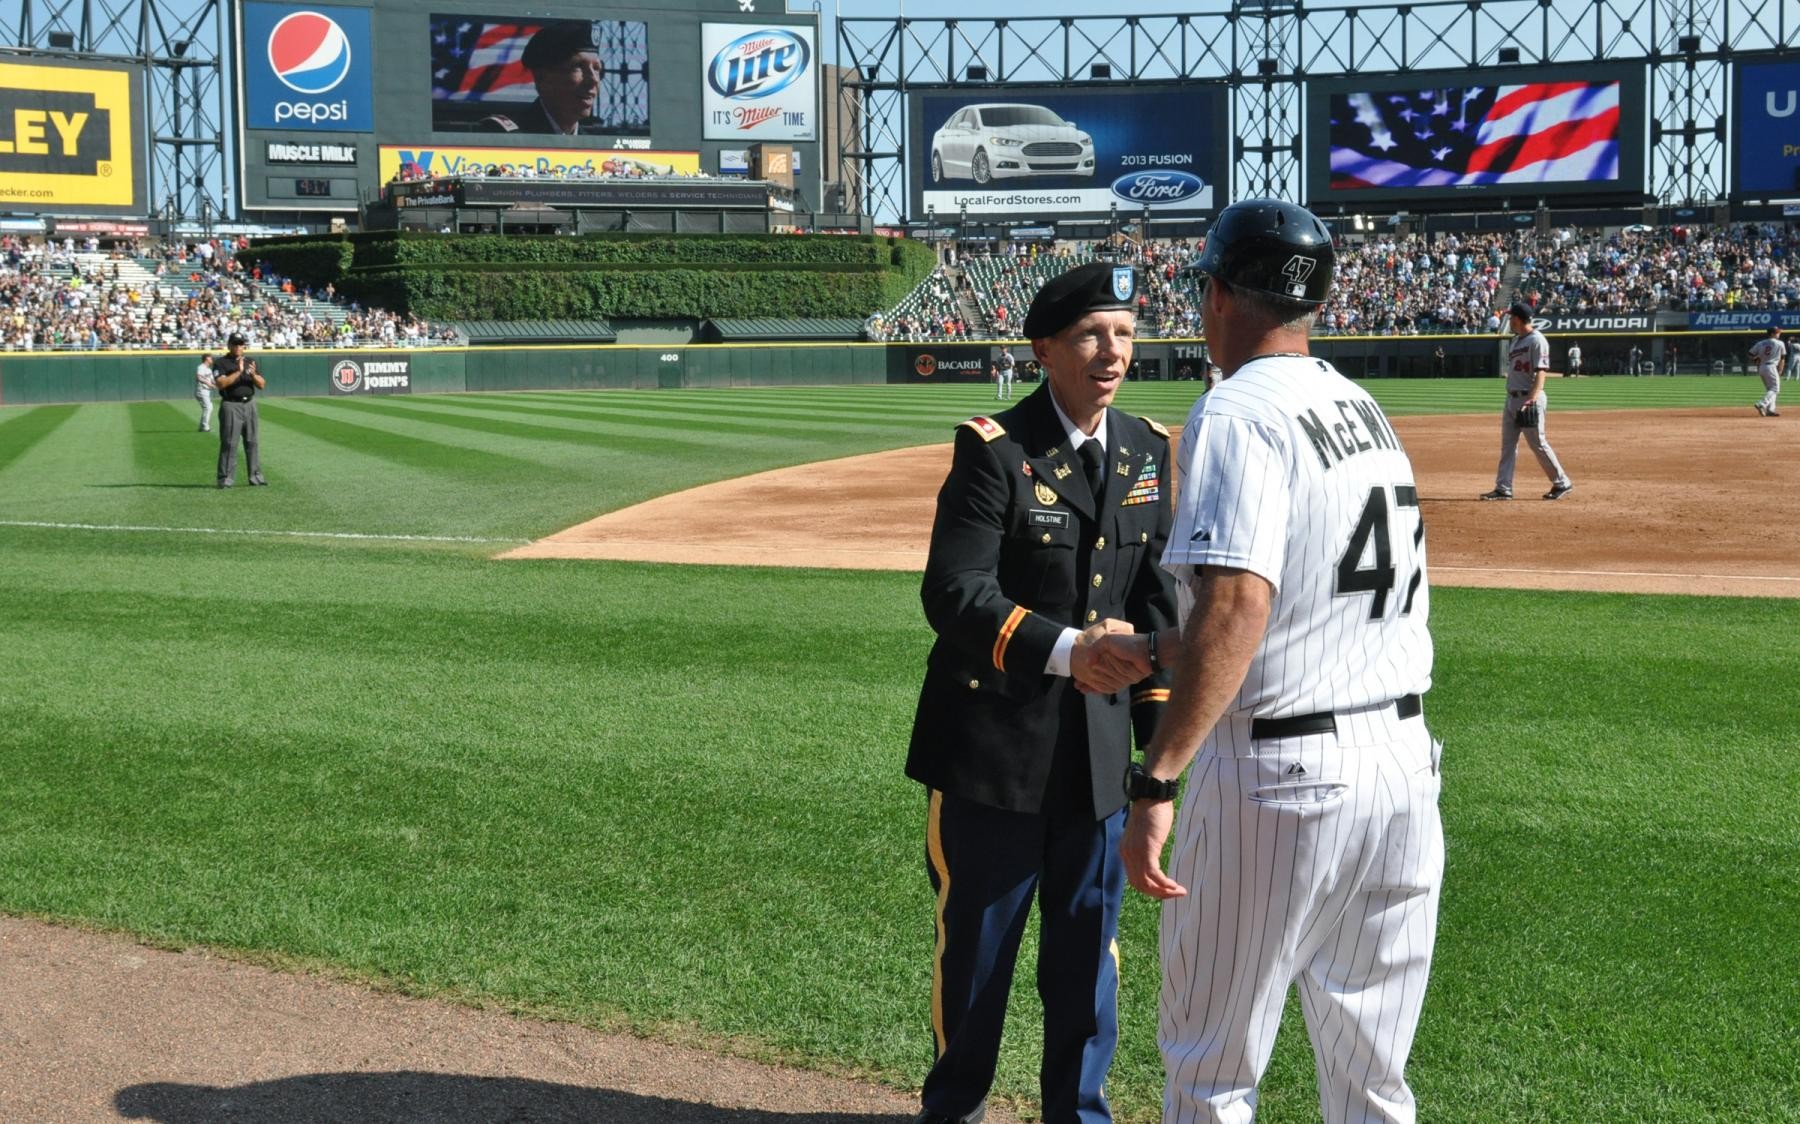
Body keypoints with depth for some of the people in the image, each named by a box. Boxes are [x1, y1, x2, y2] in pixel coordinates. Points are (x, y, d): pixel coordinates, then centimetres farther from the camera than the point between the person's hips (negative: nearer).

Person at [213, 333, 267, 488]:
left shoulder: (250, 362, 13)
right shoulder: (221, 364, -2)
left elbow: (262, 385, 7)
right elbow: (221, 383, -17)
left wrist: (253, 374, -13)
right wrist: (238, 372, -22)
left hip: (250, 404, 5)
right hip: (231, 406, -5)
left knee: (252, 442, 7)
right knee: (229, 443, -7)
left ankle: (255, 477, 10)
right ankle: (226, 479, -5)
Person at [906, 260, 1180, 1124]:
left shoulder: (1149, 450, 7)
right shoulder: (995, 449, -12)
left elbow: (1155, 598, 13)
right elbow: (954, 594, -20)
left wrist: (1160, 726, 8)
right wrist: (1064, 649, -34)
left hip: (1099, 744, 5)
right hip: (990, 744, -4)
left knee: (1088, 943, 12)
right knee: (974, 939, 9)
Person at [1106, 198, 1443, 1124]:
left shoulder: (1237, 414, -11)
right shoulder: (1365, 410, 15)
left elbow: (1238, 605, -25)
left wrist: (1155, 781, -27)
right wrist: (1158, 654, 30)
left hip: (1279, 774, -8)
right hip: (1402, 765, 8)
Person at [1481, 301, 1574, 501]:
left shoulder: (1536, 340, -13)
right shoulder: (1516, 340, 15)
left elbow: (1541, 371, -20)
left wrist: (1532, 399, -30)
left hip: (1530, 399, -9)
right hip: (1512, 399, 9)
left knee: (1538, 444, -5)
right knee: (1507, 445, 7)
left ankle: (1562, 483, 6)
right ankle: (1503, 488, 9)